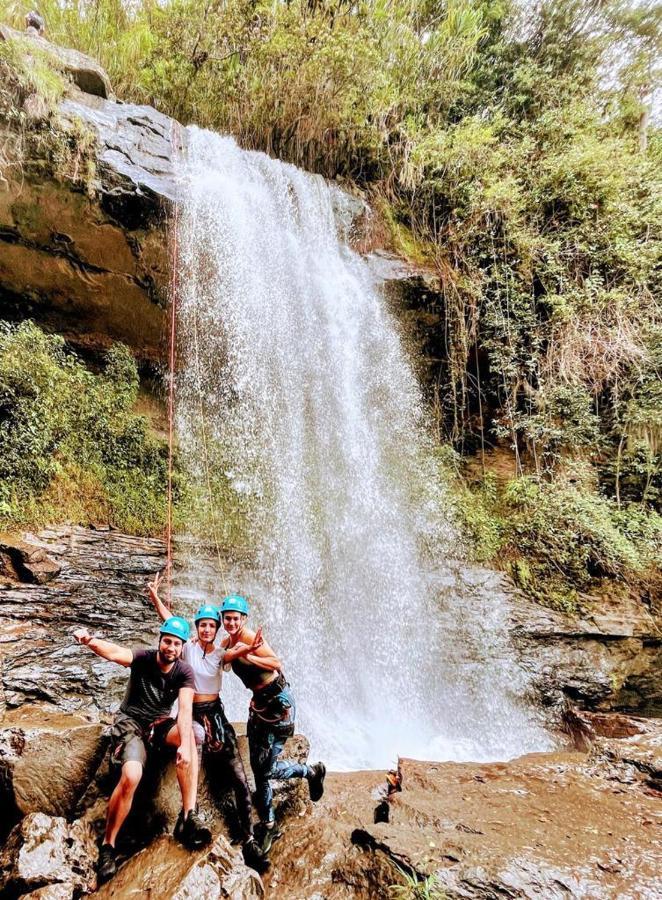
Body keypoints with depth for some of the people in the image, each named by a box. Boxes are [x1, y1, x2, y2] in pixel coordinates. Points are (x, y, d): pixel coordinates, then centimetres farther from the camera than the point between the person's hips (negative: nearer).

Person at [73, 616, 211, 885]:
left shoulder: (184, 672, -12)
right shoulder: (142, 658, -16)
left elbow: (185, 709, -26)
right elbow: (114, 652, -37)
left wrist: (184, 744, -43)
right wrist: (90, 641, -59)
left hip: (160, 724, 2)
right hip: (131, 723, -2)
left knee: (188, 734, -31)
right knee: (131, 776, -29)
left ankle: (189, 818, -30)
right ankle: (107, 845, -4)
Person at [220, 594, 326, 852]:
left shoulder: (250, 637, -19)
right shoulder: (227, 643, 5)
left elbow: (277, 663, -25)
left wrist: (248, 655, -33)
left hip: (279, 701, -8)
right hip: (258, 703, 8)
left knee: (266, 769, -3)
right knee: (258, 769, 12)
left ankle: (313, 772, 22)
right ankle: (268, 826, 29)